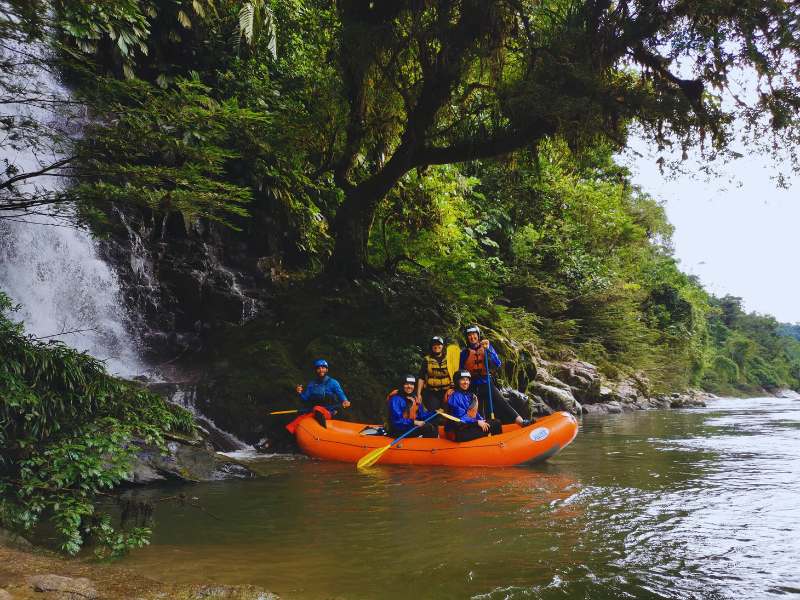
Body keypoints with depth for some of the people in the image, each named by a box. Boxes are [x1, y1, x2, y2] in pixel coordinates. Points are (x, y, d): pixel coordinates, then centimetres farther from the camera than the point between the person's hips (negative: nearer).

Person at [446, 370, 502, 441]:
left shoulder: (470, 395, 13)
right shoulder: (455, 396, -12)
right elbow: (460, 417, -18)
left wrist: (482, 420, -1)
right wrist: (477, 422, -19)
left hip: (471, 424, 8)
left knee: (496, 423, -1)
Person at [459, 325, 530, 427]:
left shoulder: (487, 347, 2)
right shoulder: (464, 353, 2)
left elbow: (497, 365, -8)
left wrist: (487, 350, -18)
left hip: (487, 384, -1)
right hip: (472, 387, 1)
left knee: (501, 403, -12)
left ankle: (520, 421, -15)